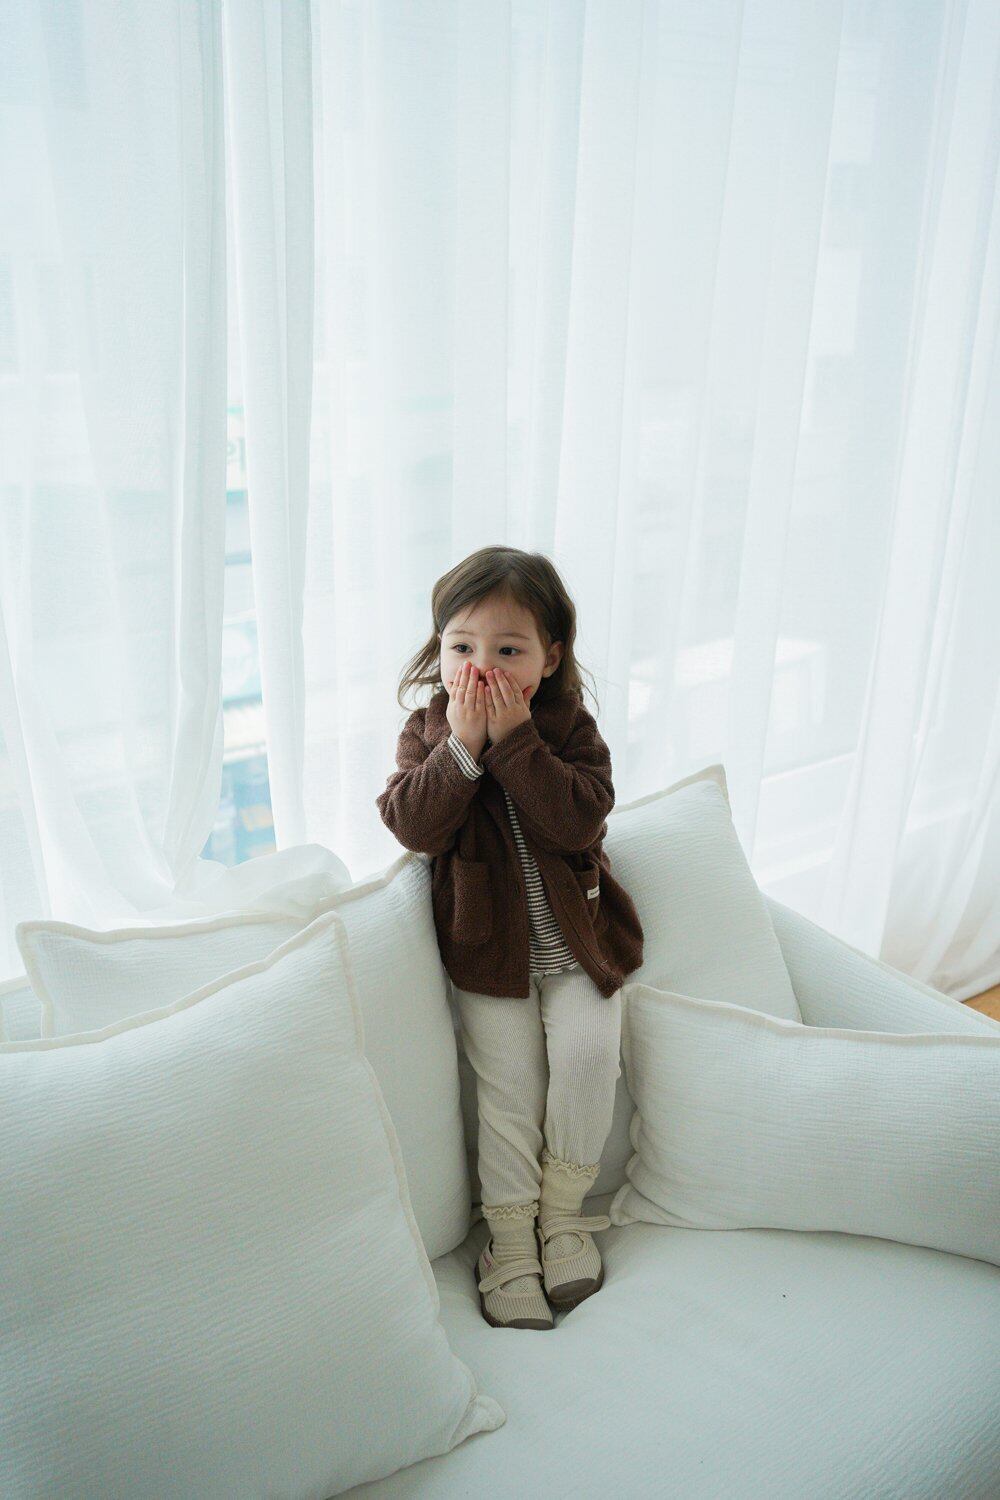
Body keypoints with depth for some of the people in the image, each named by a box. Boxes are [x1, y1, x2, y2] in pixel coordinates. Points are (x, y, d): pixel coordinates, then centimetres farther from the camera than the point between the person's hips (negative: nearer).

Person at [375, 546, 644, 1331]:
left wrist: (515, 738, -29)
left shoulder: (571, 727, -8)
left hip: (576, 940, 1)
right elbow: (413, 826, -20)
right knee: (508, 1081, -5)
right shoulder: (427, 729, -5)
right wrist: (462, 746, -29)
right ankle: (511, 1242, 11)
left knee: (587, 1052, -14)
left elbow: (578, 820, -24)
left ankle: (563, 1209, 9)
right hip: (488, 947, 0)